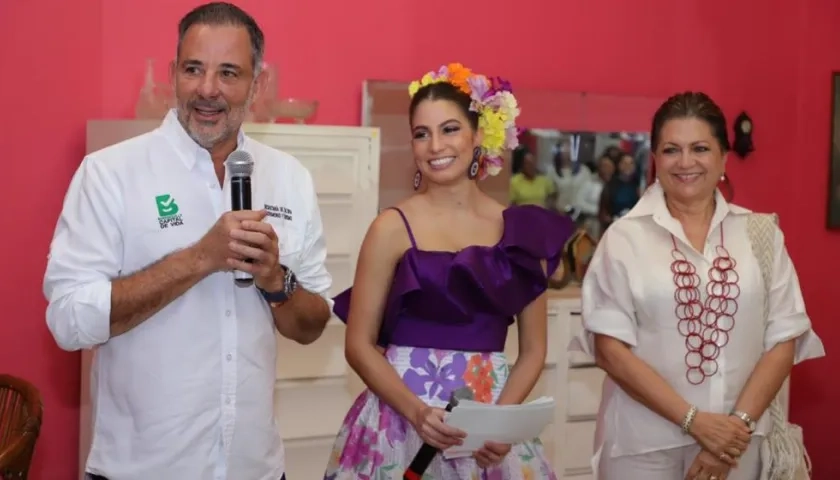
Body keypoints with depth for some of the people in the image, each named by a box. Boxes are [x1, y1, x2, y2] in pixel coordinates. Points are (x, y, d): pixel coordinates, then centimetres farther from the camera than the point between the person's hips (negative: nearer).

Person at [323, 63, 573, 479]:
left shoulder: (521, 232, 3)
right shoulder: (393, 228, -3)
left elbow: (533, 348, 6)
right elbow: (360, 345, -4)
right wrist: (416, 412, -16)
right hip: (401, 420, -2)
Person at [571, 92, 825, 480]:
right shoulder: (624, 237, -3)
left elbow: (783, 339, 2)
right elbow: (610, 347, -8)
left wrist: (740, 423, -9)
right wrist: (693, 420, -13)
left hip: (735, 440, 2)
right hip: (642, 443, -1)